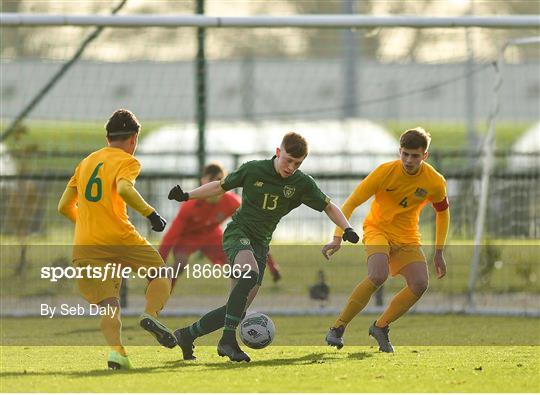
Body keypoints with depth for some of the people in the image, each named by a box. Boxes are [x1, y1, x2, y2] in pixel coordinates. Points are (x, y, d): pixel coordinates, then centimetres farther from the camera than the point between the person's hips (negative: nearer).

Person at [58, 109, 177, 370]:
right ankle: (150, 314, -15)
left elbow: (64, 207, 21)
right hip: (119, 238, -4)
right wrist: (150, 213, -14)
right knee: (161, 275, 14)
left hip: (85, 246, 5)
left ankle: (116, 349, -24)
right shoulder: (127, 162, 2)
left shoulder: (86, 162, 20)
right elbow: (124, 189, -21)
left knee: (108, 305, 2)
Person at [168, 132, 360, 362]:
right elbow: (221, 186, 7)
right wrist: (187, 196, -2)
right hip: (237, 232, -4)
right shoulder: (253, 170, -6)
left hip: (260, 243, 4)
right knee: (250, 273, -36)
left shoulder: (302, 184, -1)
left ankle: (187, 335, 17)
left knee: (237, 308, -2)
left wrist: (346, 228, -10)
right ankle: (228, 339, -35)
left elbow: (328, 207, 7)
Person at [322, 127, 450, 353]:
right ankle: (338, 328, -20)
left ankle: (381, 326, 3)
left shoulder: (435, 182, -11)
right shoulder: (385, 172, -19)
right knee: (378, 276, -31)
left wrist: (439, 253, 8)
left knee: (420, 284, -18)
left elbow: (442, 213, 9)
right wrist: (337, 238, -26)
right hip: (378, 229, -4)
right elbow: (351, 203, -16)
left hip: (407, 237, 4)